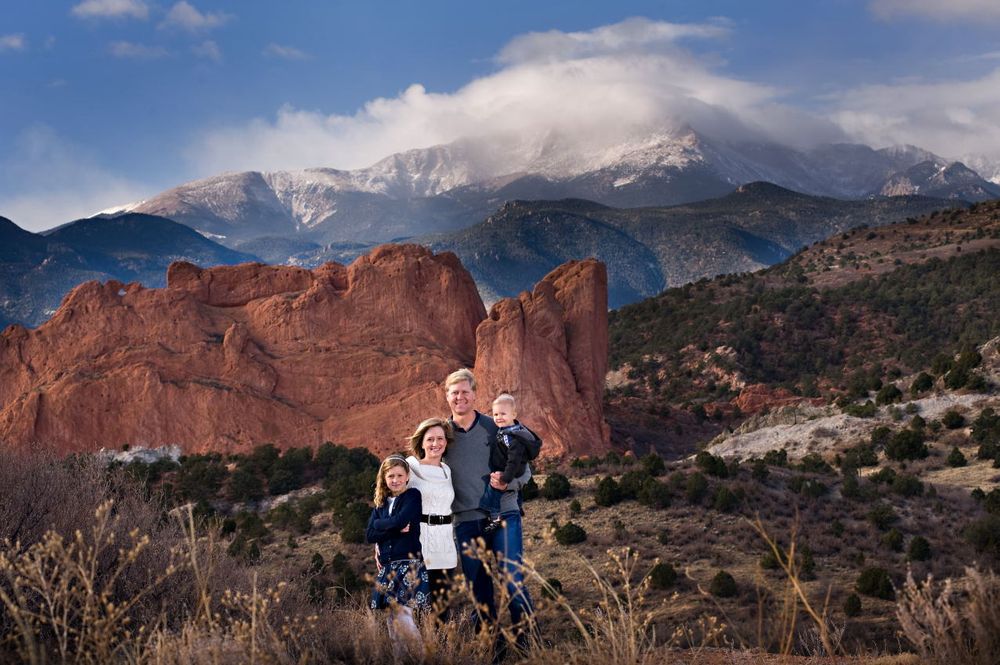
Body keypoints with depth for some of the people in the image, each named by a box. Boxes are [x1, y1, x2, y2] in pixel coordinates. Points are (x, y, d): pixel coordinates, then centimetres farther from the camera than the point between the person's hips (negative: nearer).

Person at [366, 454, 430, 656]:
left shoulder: (413, 496, 0)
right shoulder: (381, 503, 15)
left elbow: (399, 521, -15)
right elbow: (370, 534, 5)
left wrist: (381, 525, 1)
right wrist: (396, 529, -6)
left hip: (409, 564, -6)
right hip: (387, 567, 6)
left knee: (402, 615, -18)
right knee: (392, 620, 3)